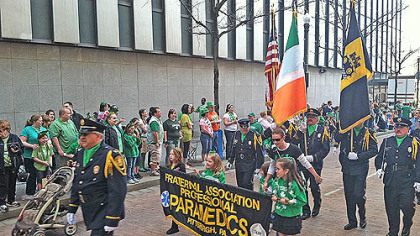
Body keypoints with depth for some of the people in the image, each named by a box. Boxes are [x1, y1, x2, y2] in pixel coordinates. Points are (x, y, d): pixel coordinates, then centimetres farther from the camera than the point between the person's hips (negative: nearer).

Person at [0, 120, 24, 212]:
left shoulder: (14, 137, 0)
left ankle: (11, 200, 29)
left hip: (13, 166, 2)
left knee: (12, 183, 14)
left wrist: (17, 150, -11)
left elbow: (22, 148, 8)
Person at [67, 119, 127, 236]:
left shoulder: (110, 156, -17)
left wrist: (112, 221, -21)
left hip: (104, 213, -7)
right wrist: (71, 210, 18)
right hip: (88, 213, 7)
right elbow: (76, 184, 19)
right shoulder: (81, 154, 9)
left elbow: (118, 191, -20)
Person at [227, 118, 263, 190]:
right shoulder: (236, 134, 8)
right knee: (240, 184, 9)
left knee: (246, 184, -12)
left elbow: (259, 153, -4)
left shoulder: (255, 136, -7)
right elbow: (233, 150, 20)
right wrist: (230, 161, 19)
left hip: (249, 165, -5)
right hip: (238, 165, 5)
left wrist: (259, 167, -5)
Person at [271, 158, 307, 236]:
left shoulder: (295, 184, -19)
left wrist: (290, 202, -26)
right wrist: (274, 197, -5)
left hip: (292, 217, -5)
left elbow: (303, 201, -16)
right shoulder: (277, 181, -1)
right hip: (279, 214, 5)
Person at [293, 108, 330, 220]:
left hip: (315, 164, -2)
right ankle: (306, 211, 15)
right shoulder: (302, 130, 8)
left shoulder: (322, 131, 0)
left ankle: (317, 205, 34)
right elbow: (293, 143, -4)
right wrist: (300, 131, -14)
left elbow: (325, 149, -5)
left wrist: (313, 157, -15)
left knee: (314, 187, 4)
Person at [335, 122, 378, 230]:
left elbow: (374, 150, -5)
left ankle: (362, 217, 20)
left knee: (358, 194, -8)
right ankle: (352, 221, 23)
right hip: (347, 168, 3)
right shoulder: (347, 130, 7)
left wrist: (358, 156, -15)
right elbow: (337, 138, -8)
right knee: (349, 195, 9)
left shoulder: (368, 133, 2)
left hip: (361, 169, -3)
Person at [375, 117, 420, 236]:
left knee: (406, 205, -11)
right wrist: (379, 168, -1)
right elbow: (379, 158, 18)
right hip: (390, 181, 3)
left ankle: (407, 225, 20)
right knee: (391, 207, 7)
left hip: (407, 182, -3)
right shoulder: (387, 142, 13)